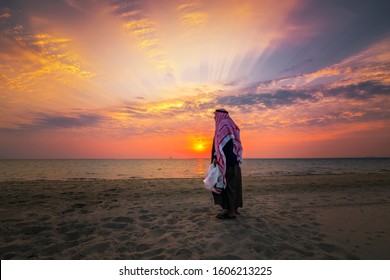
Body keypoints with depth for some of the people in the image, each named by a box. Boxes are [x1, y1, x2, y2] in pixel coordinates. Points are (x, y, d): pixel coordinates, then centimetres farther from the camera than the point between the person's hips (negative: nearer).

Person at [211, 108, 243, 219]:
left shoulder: (224, 126, -11)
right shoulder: (230, 126, 19)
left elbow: (222, 144, -22)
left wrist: (216, 157, -22)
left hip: (226, 161, -10)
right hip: (233, 160, 10)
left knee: (227, 184, -6)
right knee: (233, 184, 13)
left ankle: (230, 212, -1)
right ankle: (234, 208, 21)